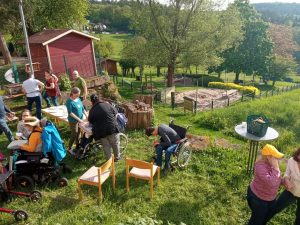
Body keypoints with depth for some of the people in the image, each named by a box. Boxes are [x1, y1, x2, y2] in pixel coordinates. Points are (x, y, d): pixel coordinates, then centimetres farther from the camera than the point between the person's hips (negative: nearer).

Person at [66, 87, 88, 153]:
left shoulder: (79, 99, 5)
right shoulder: (69, 101, -15)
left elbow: (83, 109, 8)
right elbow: (70, 113, -19)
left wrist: (87, 116, -3)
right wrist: (78, 119, -21)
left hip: (80, 120, 6)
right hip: (73, 121, -6)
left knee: (78, 134, 16)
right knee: (74, 135, 1)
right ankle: (69, 149, 19)